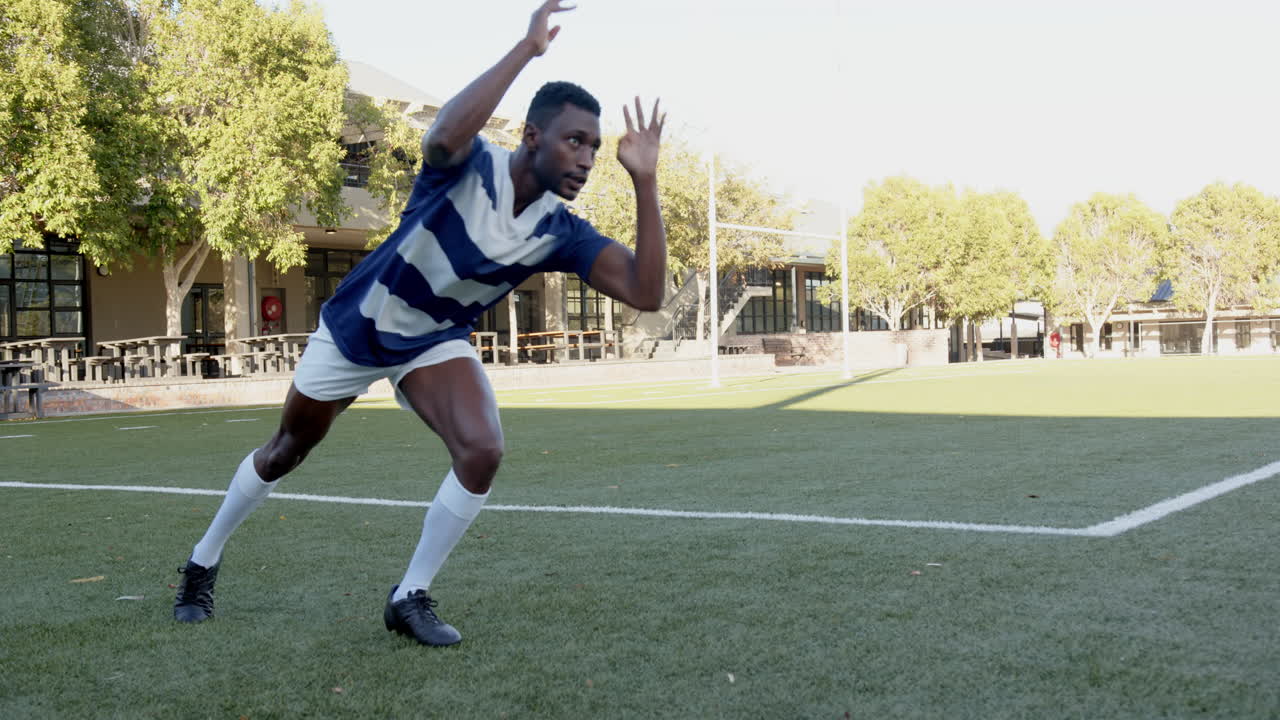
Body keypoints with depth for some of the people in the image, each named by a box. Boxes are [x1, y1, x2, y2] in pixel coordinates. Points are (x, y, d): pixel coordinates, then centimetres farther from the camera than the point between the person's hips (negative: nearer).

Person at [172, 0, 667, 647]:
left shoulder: (562, 234, -17)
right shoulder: (468, 167, -29)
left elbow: (646, 292, -27)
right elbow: (447, 133, -55)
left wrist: (644, 181, -32)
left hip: (437, 342, 3)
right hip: (355, 326, -3)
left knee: (482, 453, -23)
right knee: (285, 453, 15)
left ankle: (410, 598, -3)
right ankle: (202, 565, 42)